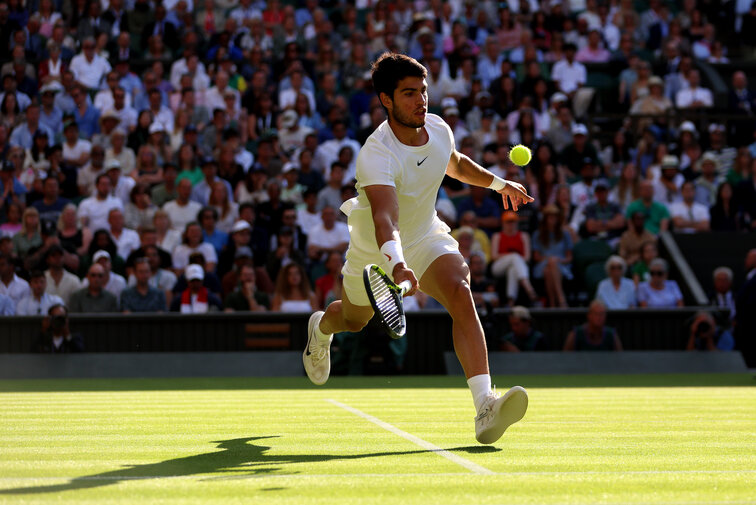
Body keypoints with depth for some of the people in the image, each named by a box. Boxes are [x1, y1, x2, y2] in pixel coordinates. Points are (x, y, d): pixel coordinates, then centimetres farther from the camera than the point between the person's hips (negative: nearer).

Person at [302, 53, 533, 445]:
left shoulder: (438, 129, -14)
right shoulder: (376, 155, -35)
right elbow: (385, 218, -52)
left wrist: (498, 182, 12)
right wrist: (396, 264, -68)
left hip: (426, 238, 3)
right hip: (375, 249, -3)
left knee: (460, 293, -28)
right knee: (354, 320, 23)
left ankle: (484, 406, -41)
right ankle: (321, 327, 67)